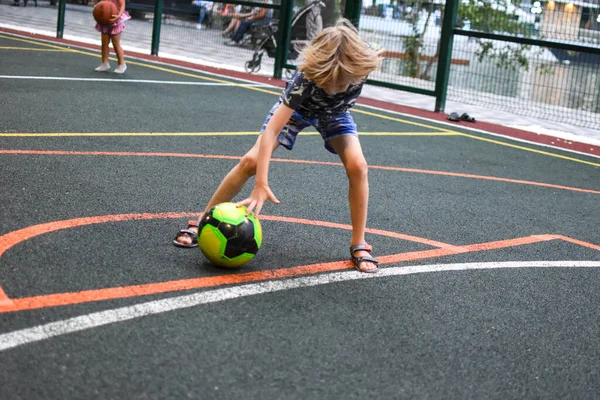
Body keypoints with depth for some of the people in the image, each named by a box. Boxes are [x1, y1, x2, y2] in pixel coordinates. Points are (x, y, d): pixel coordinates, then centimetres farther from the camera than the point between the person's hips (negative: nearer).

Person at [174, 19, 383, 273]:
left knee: (357, 166, -22)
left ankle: (358, 245, -8)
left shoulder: (360, 68, -39)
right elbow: (270, 132, -48)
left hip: (334, 114, 2)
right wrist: (261, 184, -54)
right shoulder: (305, 79, -45)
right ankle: (201, 224, -3)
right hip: (296, 109, -2)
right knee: (252, 161, -17)